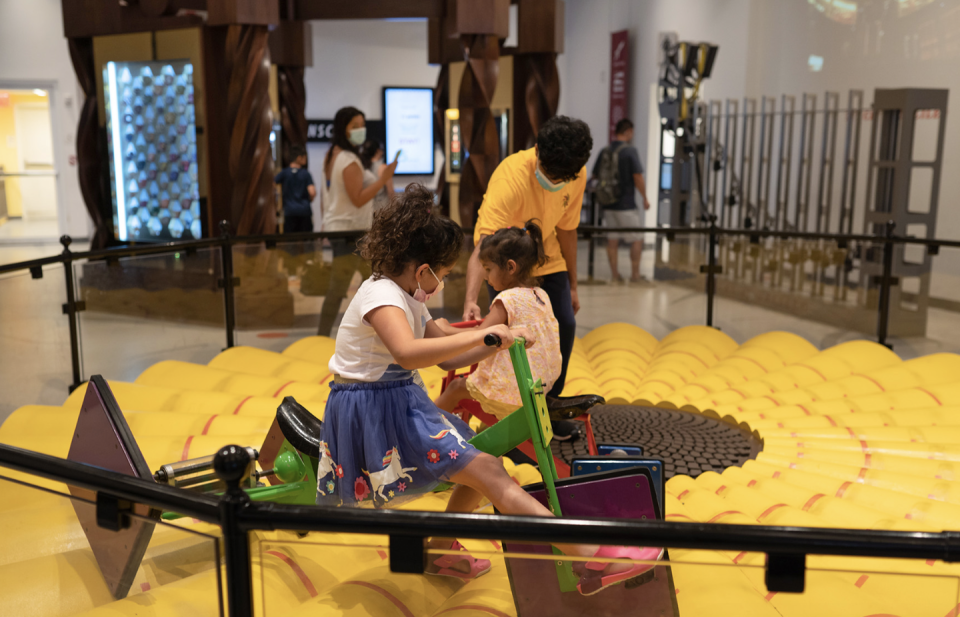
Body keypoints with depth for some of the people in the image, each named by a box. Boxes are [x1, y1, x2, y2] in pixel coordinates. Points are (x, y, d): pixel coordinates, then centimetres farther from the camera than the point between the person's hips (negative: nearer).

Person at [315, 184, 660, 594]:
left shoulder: (405, 298, 14)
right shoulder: (381, 295, -18)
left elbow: (446, 356, 18)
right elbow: (408, 353, -38)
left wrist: (497, 342, 5)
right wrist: (482, 334, -35)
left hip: (399, 404, 10)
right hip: (374, 410, -10)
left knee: (480, 468, 12)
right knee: (487, 472, -20)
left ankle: (440, 551, 28)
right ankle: (592, 559, -25)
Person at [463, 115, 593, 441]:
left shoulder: (577, 176, -16)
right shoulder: (512, 176, -34)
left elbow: (566, 228, -1)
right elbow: (484, 245, -43)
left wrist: (572, 286, 5)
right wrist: (470, 300, -55)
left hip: (546, 258, 5)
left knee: (564, 325, -4)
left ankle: (547, 406, 15)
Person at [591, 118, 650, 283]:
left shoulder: (604, 151, 5)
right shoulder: (629, 151, -12)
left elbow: (595, 175, 11)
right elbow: (638, 178, -14)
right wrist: (645, 198, -4)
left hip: (608, 203, 6)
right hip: (626, 204, -5)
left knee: (612, 239, 10)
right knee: (637, 239, 6)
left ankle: (615, 274, 12)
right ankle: (635, 274, 7)